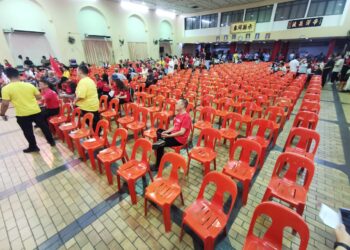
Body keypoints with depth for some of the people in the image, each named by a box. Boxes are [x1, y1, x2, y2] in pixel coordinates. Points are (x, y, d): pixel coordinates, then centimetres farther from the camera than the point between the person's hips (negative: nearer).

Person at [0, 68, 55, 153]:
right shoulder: (29, 85, -2)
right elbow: (39, 97, 4)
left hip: (22, 114, -2)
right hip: (36, 111, 2)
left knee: (28, 131, 14)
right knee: (44, 127, 17)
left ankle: (33, 147, 27)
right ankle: (51, 142, 29)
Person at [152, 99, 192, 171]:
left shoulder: (186, 117, -22)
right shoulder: (179, 114, 7)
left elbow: (182, 132, -25)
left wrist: (169, 135, -23)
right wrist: (166, 131, -4)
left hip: (179, 139, -10)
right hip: (174, 134, 10)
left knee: (160, 145, -14)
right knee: (159, 131, 14)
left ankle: (158, 165, -1)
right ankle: (161, 141, -10)